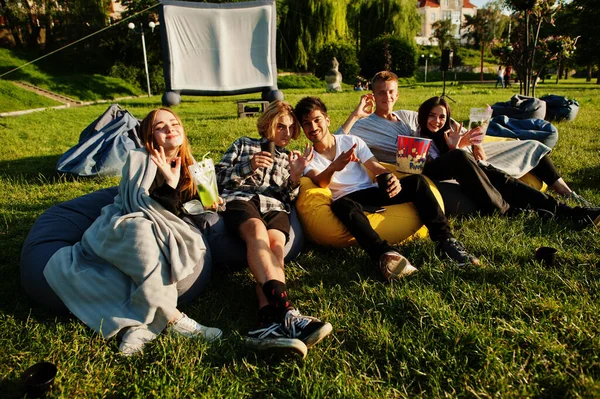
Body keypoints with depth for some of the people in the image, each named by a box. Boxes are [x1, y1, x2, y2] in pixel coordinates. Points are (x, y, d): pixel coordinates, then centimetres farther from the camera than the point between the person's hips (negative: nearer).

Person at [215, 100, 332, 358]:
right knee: (257, 230, -39)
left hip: (275, 207, 2)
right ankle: (286, 312, -56)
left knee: (275, 245, -34)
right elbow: (219, 177, 16)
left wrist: (295, 177, 2)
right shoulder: (244, 144, 27)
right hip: (239, 199, -2)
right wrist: (248, 167, -1)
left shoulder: (290, 158, 33)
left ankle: (268, 322, -57)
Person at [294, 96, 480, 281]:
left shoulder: (351, 141, 10)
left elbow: (376, 168, 0)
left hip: (372, 193, 3)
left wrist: (390, 178, -25)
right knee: (341, 204, -39)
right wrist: (333, 168, -42)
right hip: (347, 199, -3)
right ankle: (384, 254, -54)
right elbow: (321, 183, -18)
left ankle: (445, 240, -21)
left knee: (416, 180, -19)